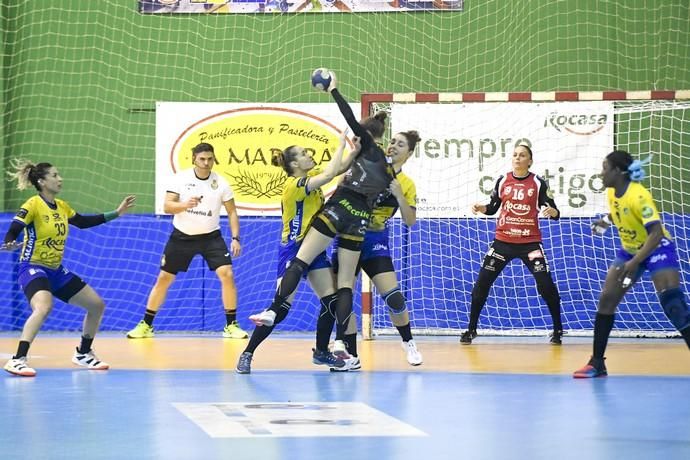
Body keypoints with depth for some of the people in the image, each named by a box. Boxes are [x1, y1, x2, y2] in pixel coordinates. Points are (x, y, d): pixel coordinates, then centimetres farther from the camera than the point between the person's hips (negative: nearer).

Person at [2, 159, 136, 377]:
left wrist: (116, 213, 23)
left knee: (97, 305, 10)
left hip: (56, 270, 8)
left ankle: (83, 353, 29)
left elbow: (82, 222, 23)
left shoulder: (61, 206, 7)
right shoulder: (33, 205, -15)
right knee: (43, 307, -38)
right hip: (32, 268, -8)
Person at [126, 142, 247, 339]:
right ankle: (146, 325, 15)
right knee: (164, 279, 3)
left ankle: (231, 325, -5)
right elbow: (167, 206, -16)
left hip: (211, 236, 0)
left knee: (227, 274, -16)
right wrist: (185, 204, -35)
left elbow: (232, 212, 2)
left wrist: (235, 238, -8)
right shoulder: (180, 179, -9)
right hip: (182, 236, 0)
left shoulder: (221, 183, -7)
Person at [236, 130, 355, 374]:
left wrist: (354, 150, -3)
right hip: (293, 250, -8)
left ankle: (321, 351, 16)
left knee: (331, 300, 1)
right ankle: (247, 355, -4)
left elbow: (338, 170, 12)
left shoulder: (310, 177, 6)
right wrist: (341, 144, -22)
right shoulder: (294, 185, -20)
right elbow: (329, 174, -31)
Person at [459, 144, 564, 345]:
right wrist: (481, 208, -9)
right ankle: (471, 329, 11)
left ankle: (558, 330, 8)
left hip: (530, 242, -2)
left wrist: (552, 211, -28)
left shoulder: (538, 183, -4)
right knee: (482, 283, -2)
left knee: (546, 285, -10)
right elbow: (492, 208, 12)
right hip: (503, 241, 2)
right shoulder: (502, 181, 3)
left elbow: (554, 212, -6)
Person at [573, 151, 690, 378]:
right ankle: (597, 363, 7)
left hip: (657, 249, -8)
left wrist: (635, 262, -40)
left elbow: (656, 233, -34)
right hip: (629, 250, 8)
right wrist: (606, 220, -1)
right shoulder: (612, 192, -4)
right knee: (606, 298, 0)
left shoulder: (638, 195, -28)